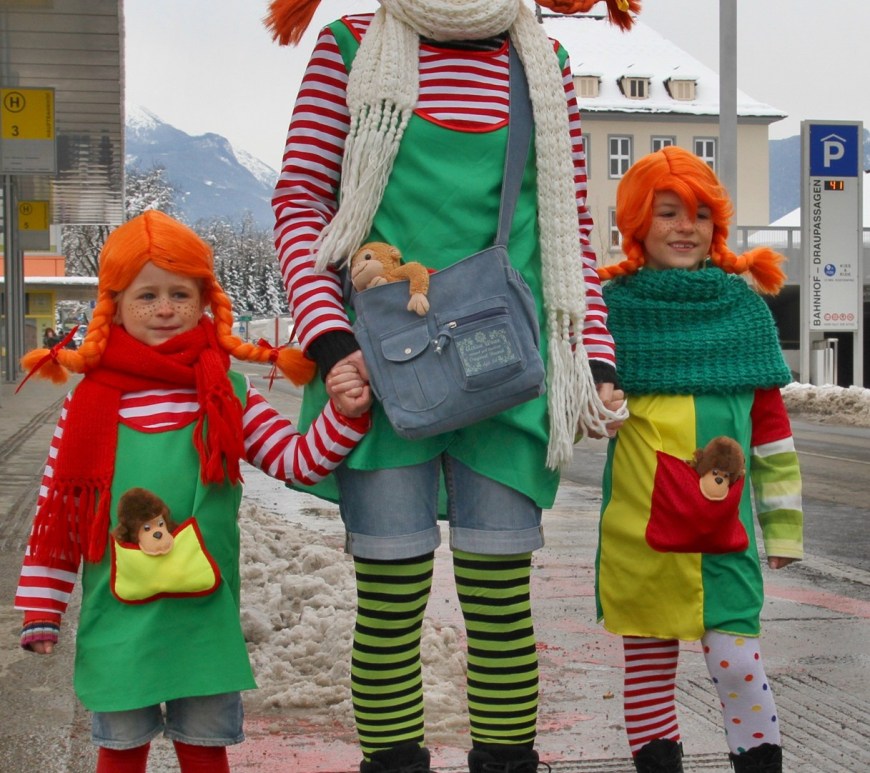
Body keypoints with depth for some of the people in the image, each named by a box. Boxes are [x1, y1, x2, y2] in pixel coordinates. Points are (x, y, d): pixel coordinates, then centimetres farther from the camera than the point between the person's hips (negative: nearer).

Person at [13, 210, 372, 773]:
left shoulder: (230, 394, 0)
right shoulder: (90, 399, -2)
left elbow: (297, 460, -1)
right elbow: (56, 508, 0)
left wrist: (346, 415, -19)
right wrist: (41, 610, 0)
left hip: (205, 615, 1)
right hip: (117, 616, 0)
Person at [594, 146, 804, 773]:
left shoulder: (743, 306, 5)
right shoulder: (612, 307, 2)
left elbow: (771, 425, 8)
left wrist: (784, 522, 9)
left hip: (723, 526, 0)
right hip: (637, 527, 0)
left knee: (736, 660, -7)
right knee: (648, 663, 8)